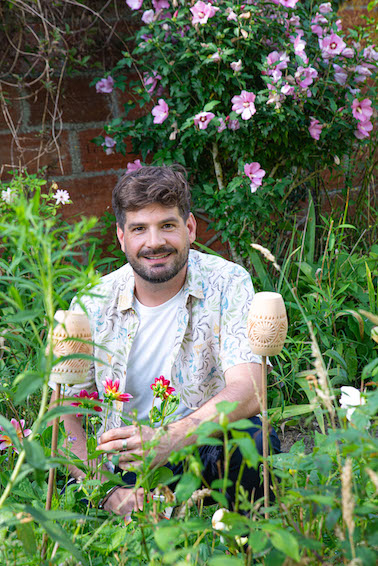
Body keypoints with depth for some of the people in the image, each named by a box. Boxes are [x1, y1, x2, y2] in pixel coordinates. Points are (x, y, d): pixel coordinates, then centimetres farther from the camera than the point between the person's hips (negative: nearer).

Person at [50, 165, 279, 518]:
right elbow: (63, 413, -5)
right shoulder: (93, 306, -3)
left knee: (254, 439, -32)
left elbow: (248, 391, -22)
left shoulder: (226, 284, -9)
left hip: (209, 446, 0)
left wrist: (166, 440, -39)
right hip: (124, 466, 1)